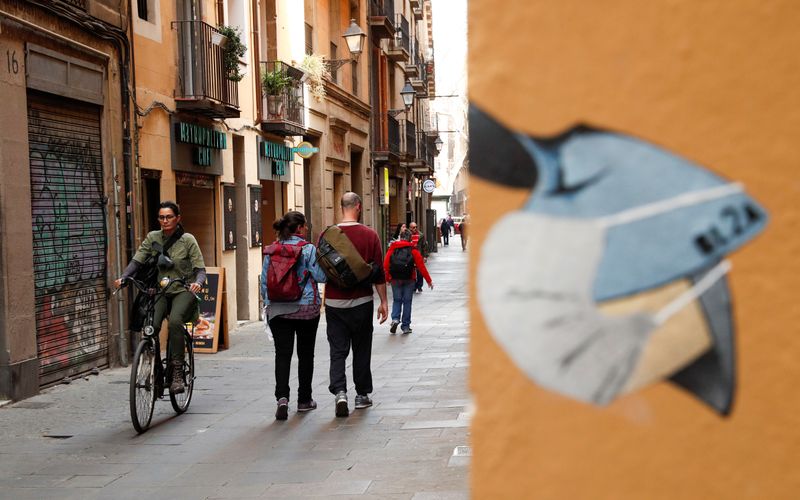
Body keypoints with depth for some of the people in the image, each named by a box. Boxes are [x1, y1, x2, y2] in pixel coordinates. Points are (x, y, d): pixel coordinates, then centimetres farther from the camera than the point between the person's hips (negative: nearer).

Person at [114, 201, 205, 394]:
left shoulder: (187, 240, -3)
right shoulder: (153, 238, 6)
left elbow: (200, 269, -7)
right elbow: (137, 260, -1)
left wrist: (198, 282, -29)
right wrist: (123, 277, -19)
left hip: (183, 291, -3)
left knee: (175, 320, -33)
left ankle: (177, 373, -28)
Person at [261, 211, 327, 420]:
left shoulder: (271, 251, 4)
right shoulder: (308, 249, -9)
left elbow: (264, 281, 8)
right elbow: (321, 276, -11)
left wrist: (267, 304, 19)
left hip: (277, 309, 3)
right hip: (306, 308, -2)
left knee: (282, 354, -1)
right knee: (305, 354, 11)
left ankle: (282, 397, -19)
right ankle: (304, 400, 18)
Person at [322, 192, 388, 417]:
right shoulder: (370, 235, -6)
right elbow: (379, 272, -5)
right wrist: (383, 301, 3)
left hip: (334, 302, 1)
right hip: (361, 301, -1)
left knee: (337, 350, 4)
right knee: (361, 350, 12)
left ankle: (339, 392, -14)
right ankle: (362, 395, 19)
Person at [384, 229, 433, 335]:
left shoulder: (392, 248, 0)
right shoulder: (413, 250, -5)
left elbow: (386, 265, -3)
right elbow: (421, 266, -6)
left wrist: (387, 278, 9)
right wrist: (429, 280, 0)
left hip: (395, 279, 1)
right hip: (409, 279, -1)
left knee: (396, 300, 16)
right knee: (407, 301, 8)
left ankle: (395, 319, -6)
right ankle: (405, 326, 10)